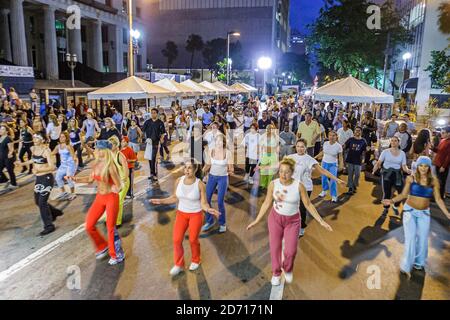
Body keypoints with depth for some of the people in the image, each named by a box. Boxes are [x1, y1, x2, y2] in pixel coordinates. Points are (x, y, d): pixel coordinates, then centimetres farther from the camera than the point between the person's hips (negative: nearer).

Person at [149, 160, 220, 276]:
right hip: (181, 214, 3)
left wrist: (209, 210, -35)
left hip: (196, 215, -3)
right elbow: (175, 198, 4)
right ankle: (179, 264, 23)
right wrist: (160, 201, -3)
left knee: (193, 240, 10)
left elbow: (204, 203, -14)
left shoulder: (200, 184, -18)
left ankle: (195, 261, 38)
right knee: (177, 240, 0)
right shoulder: (179, 181, -9)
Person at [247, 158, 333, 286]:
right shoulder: (273, 184, -14)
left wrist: (321, 221, -8)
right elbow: (266, 203, -3)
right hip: (275, 218, 1)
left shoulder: (299, 186, -17)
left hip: (293, 221, -1)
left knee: (290, 251, -5)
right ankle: (276, 273, 32)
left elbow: (308, 204, -7)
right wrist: (256, 220, -2)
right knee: (275, 248, 7)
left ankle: (287, 269, 29)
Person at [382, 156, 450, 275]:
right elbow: (404, 194, -5)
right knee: (410, 238, -4)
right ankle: (406, 266, 7)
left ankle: (419, 263, 32)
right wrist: (392, 201, -20)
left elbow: (438, 199, -2)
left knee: (422, 238, 10)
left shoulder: (434, 181, -6)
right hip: (410, 210, -2)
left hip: (424, 213, 2)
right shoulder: (411, 178, -10)